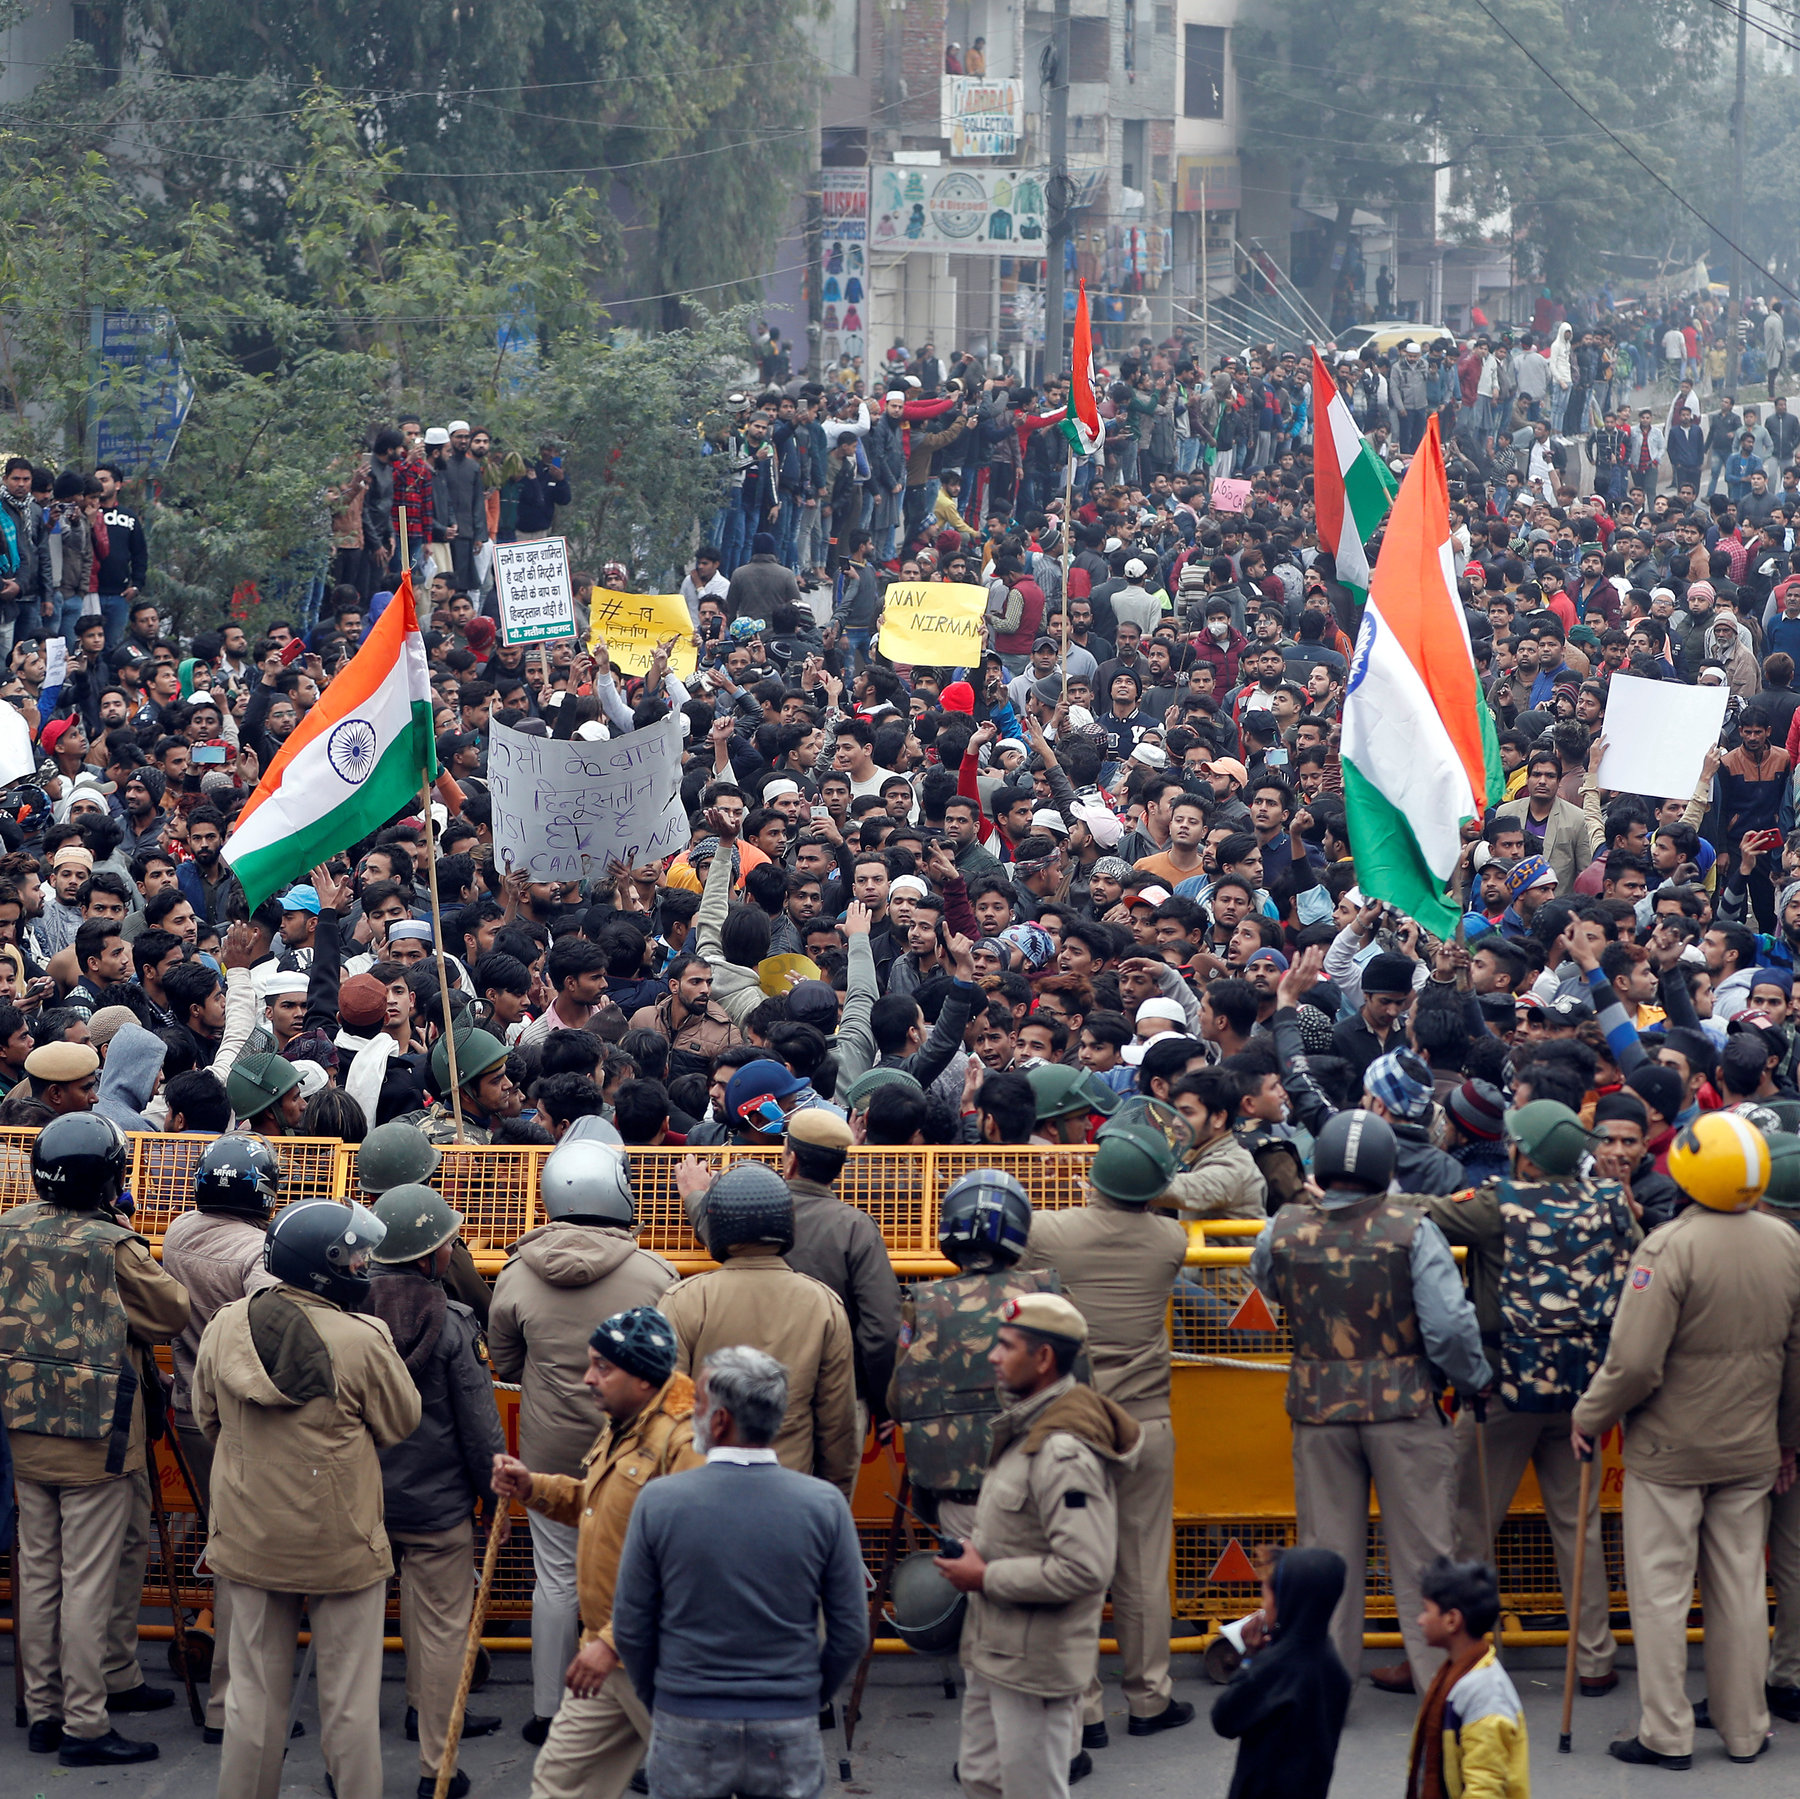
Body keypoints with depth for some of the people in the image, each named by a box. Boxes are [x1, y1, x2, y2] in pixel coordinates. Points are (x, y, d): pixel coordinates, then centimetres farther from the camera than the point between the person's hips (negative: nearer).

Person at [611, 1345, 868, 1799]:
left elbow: (630, 1628, -2)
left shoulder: (658, 1502, -8)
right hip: (788, 1735, 1)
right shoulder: (825, 1506, -6)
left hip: (687, 1728, -1)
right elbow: (850, 1633, -1)